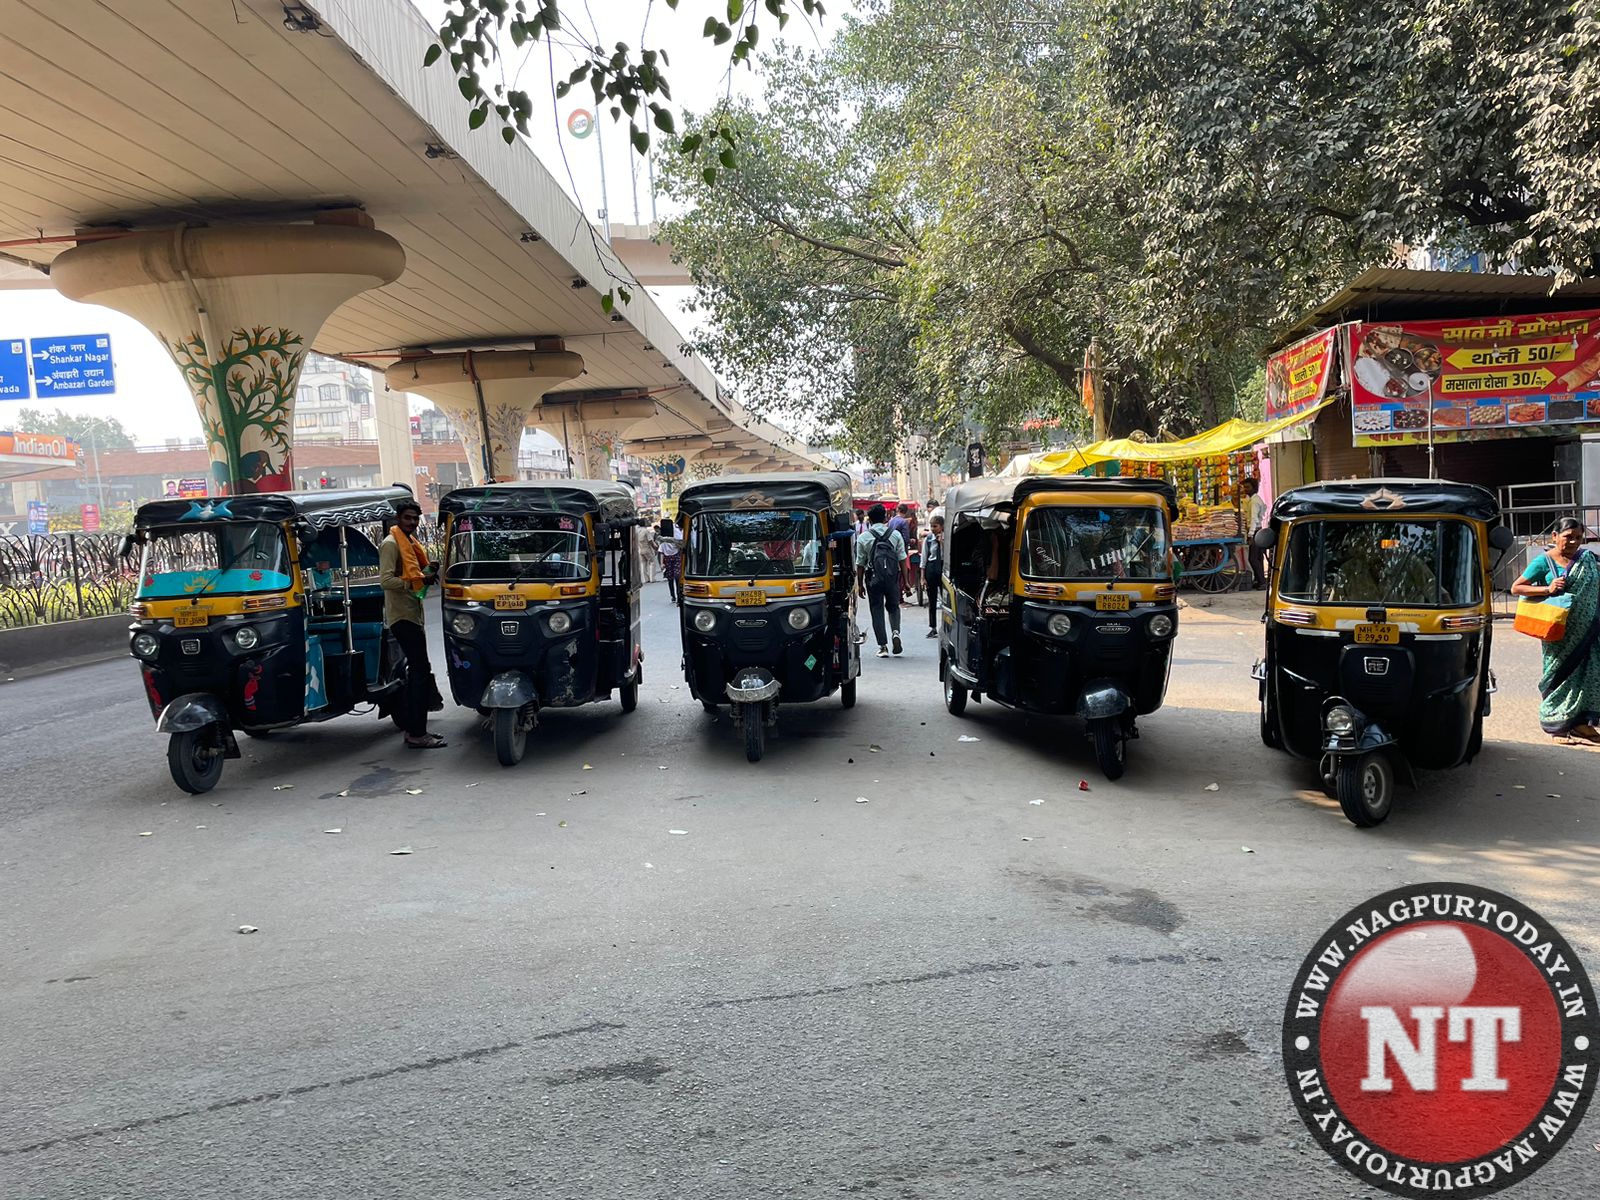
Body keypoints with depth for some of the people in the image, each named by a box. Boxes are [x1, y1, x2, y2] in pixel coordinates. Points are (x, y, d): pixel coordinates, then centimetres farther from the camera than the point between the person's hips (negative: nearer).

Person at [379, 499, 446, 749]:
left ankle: (412, 728, 21)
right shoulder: (391, 544, -11)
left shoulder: (411, 542, 18)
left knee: (416, 671, 13)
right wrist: (418, 581, -22)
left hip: (412, 614, 10)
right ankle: (417, 734, -12)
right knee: (421, 670, -13)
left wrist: (428, 572, 6)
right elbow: (386, 580, -20)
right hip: (402, 615, -10)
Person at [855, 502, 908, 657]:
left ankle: (883, 646, 4)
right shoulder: (895, 534, 2)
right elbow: (902, 559, 1)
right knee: (893, 606, 20)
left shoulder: (863, 538, -2)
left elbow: (860, 564, 0)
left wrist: (860, 585, 8)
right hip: (893, 578, 1)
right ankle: (895, 632, -6)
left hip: (873, 578, -1)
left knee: (877, 611, 6)